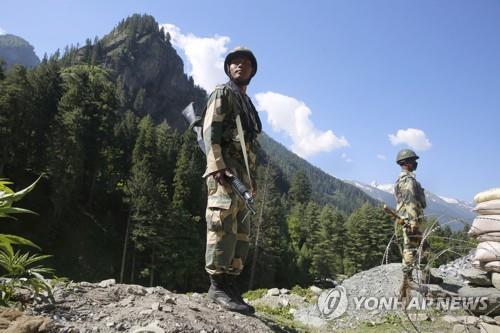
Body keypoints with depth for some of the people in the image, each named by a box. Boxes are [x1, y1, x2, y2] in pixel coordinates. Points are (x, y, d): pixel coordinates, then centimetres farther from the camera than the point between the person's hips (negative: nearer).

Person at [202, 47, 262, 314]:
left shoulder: (247, 103, 29)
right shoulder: (222, 93, 5)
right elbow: (210, 130, -10)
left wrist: (252, 178, 18)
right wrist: (217, 166, -23)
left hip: (242, 174, 9)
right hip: (224, 169, -9)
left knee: (241, 231, 5)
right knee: (224, 223, -16)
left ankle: (230, 283, 9)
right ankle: (217, 284, -13)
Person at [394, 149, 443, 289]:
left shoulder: (405, 179, 20)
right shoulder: (408, 179, -13)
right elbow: (410, 201, -22)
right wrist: (413, 220, -26)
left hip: (414, 220, 11)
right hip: (411, 219, -11)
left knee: (424, 248, 16)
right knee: (410, 249, -6)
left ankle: (426, 276, 25)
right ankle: (407, 279, -1)